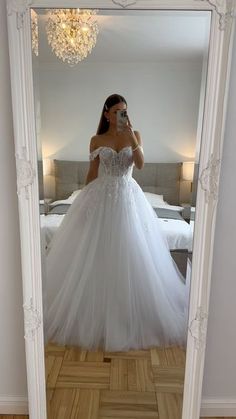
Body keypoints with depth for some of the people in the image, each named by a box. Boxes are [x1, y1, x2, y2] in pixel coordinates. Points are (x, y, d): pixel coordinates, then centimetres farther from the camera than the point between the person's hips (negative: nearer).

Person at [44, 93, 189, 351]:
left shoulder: (134, 135, 5)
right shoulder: (96, 140, 5)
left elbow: (140, 164, -10)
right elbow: (92, 173, 7)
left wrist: (131, 136, -16)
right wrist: (85, 198, 6)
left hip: (128, 197, 0)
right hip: (100, 197, 0)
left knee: (129, 254, 2)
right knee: (97, 255, 4)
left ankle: (129, 309, 24)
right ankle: (97, 308, 24)